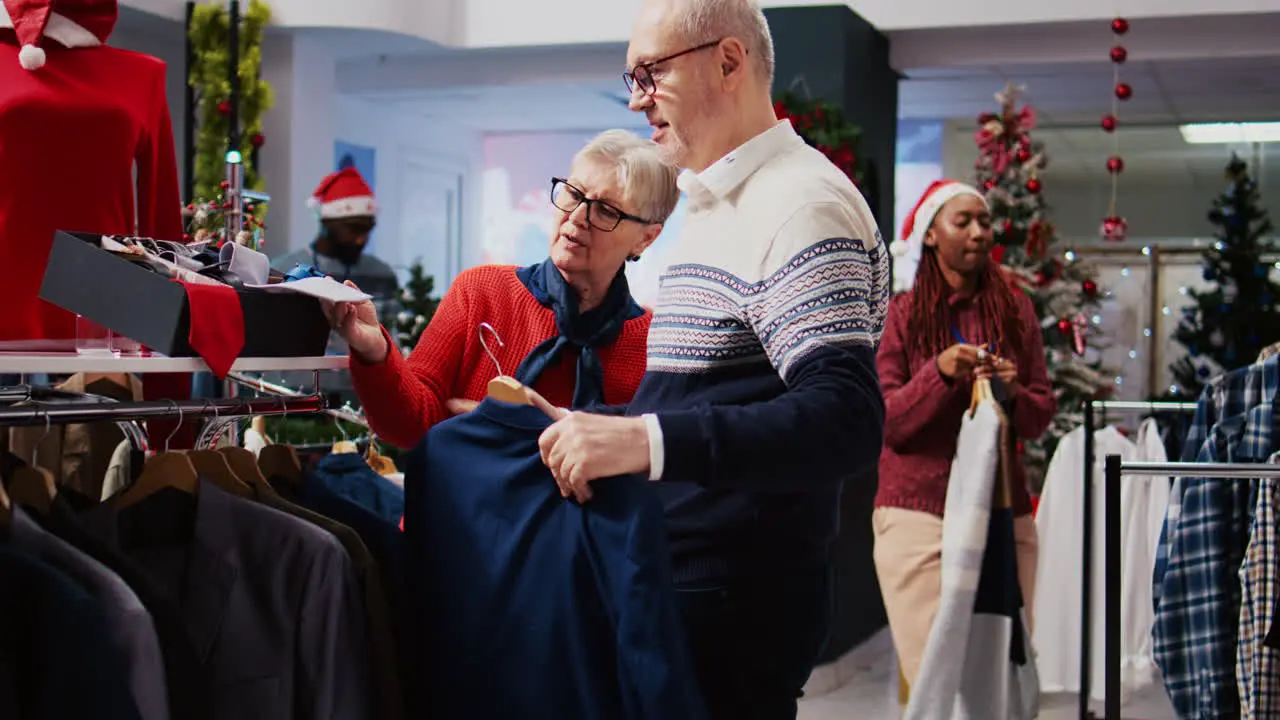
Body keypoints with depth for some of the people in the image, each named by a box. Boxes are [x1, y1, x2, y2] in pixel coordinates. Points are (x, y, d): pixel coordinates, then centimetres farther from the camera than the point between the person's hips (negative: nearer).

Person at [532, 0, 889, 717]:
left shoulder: (801, 203, -15)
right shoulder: (719, 208, 18)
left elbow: (847, 422, -27)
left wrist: (649, 441, -36)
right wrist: (579, 423, 12)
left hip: (736, 602, -9)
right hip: (678, 581, 10)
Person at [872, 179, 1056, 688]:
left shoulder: (1015, 310, 11)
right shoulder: (904, 312, 4)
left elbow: (1043, 414, 11)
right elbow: (887, 421, -2)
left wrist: (1014, 394, -11)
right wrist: (939, 373, -17)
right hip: (919, 514, -2)